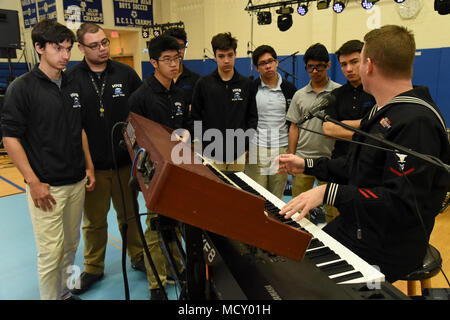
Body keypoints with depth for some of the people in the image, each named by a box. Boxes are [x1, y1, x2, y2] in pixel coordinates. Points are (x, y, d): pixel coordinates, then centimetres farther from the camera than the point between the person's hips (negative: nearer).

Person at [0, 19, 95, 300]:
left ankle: (65, 292, 35)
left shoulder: (72, 86, 9)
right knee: (51, 252, 0)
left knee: (71, 245, 17)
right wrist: (33, 181, -15)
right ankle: (51, 296, 20)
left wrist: (89, 167, 12)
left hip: (77, 182, 6)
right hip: (47, 186, -6)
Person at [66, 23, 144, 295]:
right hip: (91, 165, -1)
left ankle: (138, 257, 35)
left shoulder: (125, 73, 1)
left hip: (125, 162, 1)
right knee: (94, 220, 13)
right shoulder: (71, 78, -4)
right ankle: (93, 268, 32)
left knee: (129, 214, 16)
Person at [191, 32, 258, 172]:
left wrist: (244, 142, -3)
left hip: (238, 155, 2)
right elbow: (195, 117, 2)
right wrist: (204, 142, -6)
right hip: (212, 156, -2)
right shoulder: (203, 83, -1)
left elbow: (253, 117, 8)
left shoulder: (246, 84, 4)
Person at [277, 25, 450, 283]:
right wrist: (307, 165, 14)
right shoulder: (383, 112, 12)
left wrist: (329, 192, -29)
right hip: (353, 227, 9)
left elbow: (402, 204, -26)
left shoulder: (417, 121, -22)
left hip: (387, 250, -9)